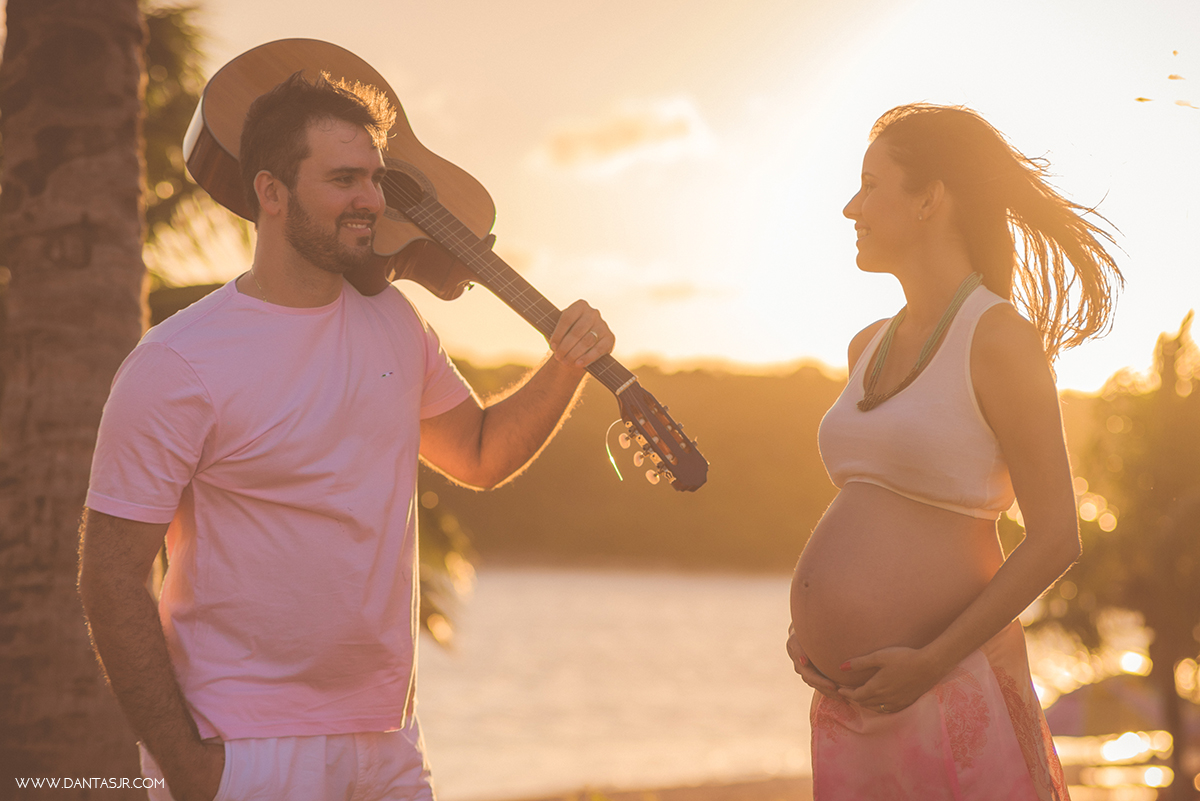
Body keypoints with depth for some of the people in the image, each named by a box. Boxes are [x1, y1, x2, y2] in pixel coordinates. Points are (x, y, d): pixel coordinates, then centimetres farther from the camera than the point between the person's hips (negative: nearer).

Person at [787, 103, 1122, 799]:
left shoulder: (1000, 338, -9)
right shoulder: (869, 348, 12)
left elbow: (1056, 539, -12)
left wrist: (931, 662, -17)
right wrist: (814, 622, 9)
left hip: (947, 689, -7)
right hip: (849, 700, 7)